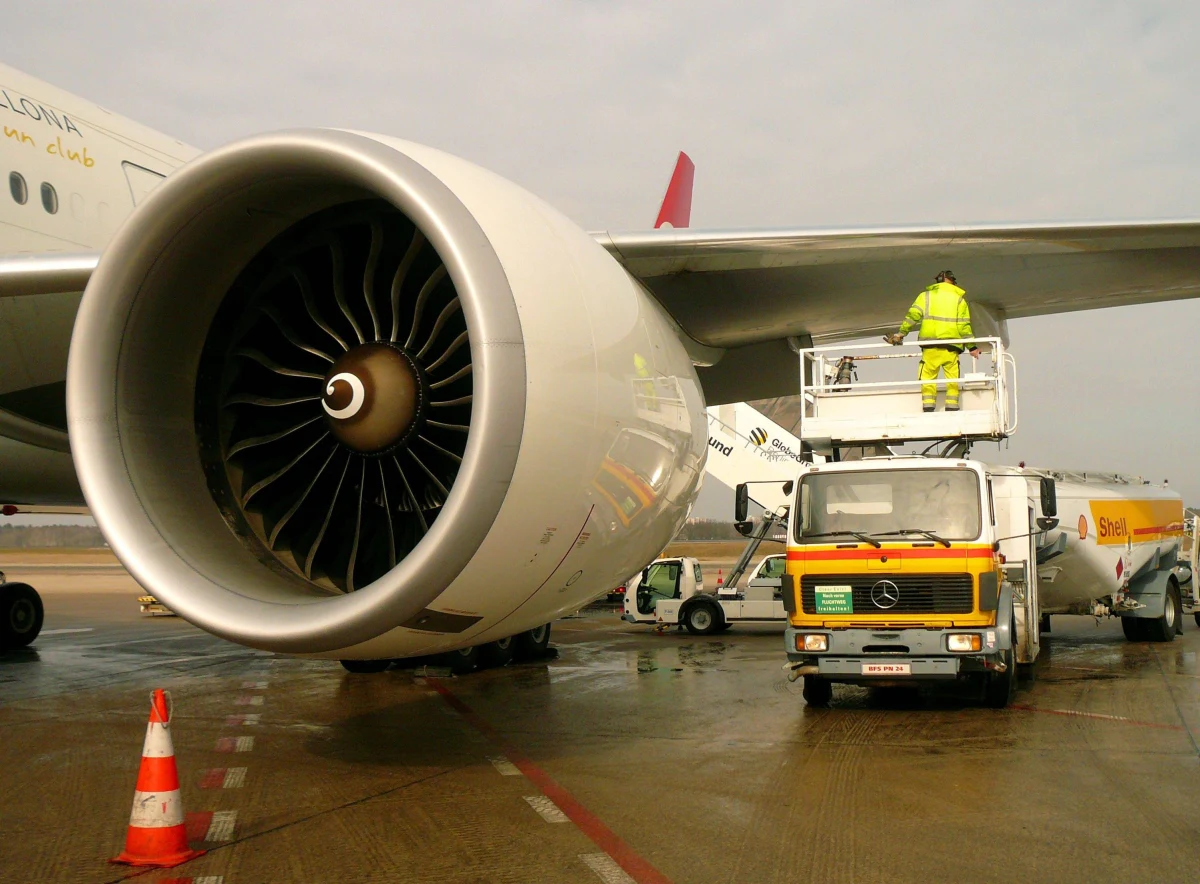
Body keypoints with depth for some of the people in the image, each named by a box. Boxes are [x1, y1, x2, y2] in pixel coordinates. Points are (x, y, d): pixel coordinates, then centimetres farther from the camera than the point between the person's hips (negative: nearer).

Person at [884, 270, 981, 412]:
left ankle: (928, 409, -5)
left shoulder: (925, 296, 12)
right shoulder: (959, 299, 12)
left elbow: (913, 315, 0)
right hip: (951, 346, 0)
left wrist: (900, 334, 1)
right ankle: (952, 409, -1)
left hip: (930, 344, 0)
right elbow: (964, 325, 4)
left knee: (928, 379, 2)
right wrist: (972, 347, 6)